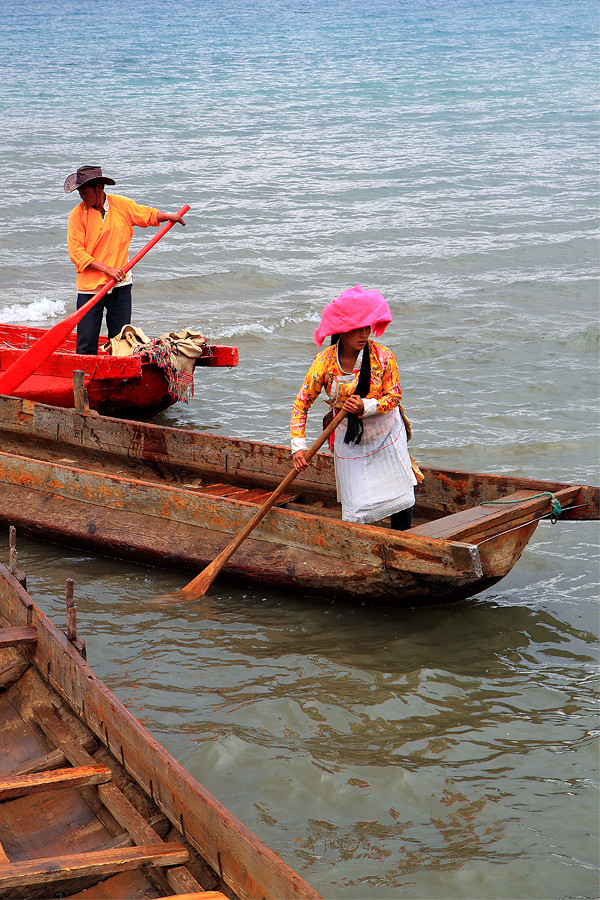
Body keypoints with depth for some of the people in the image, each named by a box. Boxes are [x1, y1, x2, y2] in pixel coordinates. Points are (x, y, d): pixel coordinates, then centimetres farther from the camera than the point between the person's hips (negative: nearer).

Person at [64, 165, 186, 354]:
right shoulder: (78, 214, -5)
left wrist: (169, 216, 8)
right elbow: (76, 253, -10)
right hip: (90, 287, -2)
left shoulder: (122, 205, 2)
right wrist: (107, 269, -16)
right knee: (86, 346, -4)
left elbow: (148, 215, 22)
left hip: (120, 288, 2)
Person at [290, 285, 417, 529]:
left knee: (400, 498, 6)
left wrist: (365, 407, -32)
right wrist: (298, 445, -22)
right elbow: (301, 403, -12)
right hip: (349, 440, 0)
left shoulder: (383, 357, -19)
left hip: (386, 434, 1)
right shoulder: (324, 362, -18)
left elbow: (393, 397, -12)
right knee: (355, 506, -2)